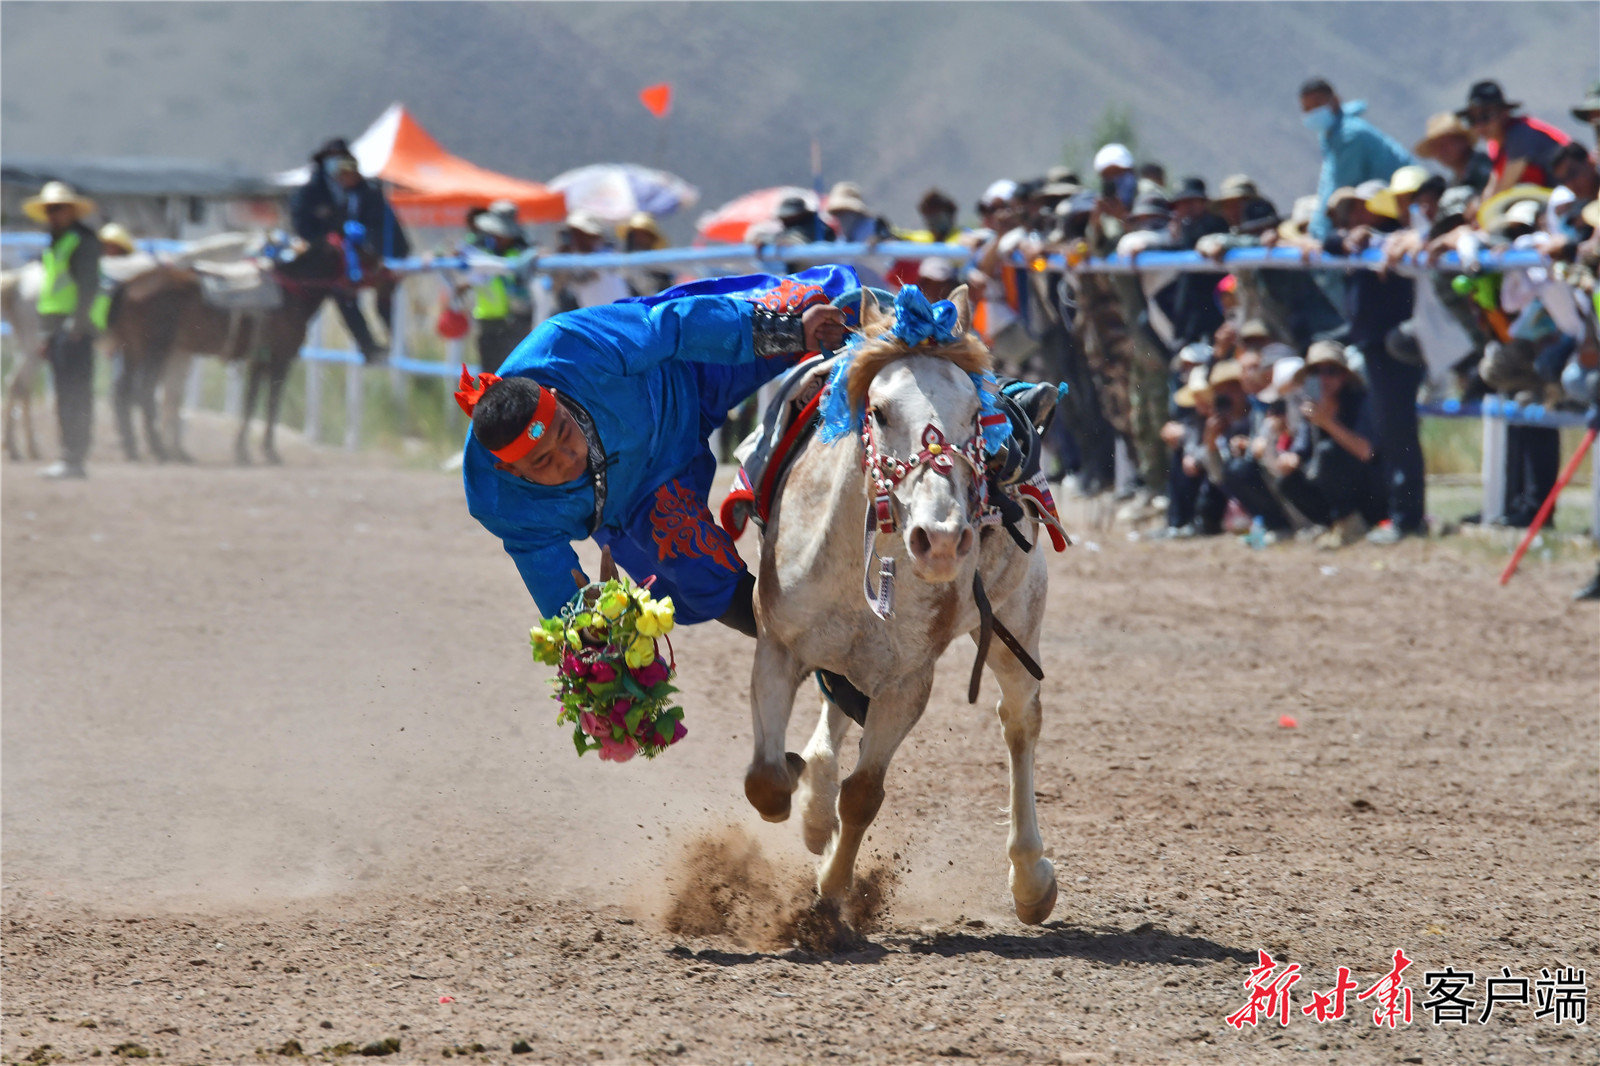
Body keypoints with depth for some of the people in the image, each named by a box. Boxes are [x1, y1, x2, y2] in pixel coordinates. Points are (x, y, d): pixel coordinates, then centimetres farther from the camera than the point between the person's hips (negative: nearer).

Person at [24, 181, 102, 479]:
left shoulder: (83, 240, -6)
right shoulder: (55, 245, 22)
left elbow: (88, 286, -15)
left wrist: (76, 324, -21)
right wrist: (48, 334, 19)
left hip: (76, 330, -9)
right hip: (57, 327, 9)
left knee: (75, 397, -11)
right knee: (65, 397, 9)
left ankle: (74, 460, -14)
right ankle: (70, 458, 11)